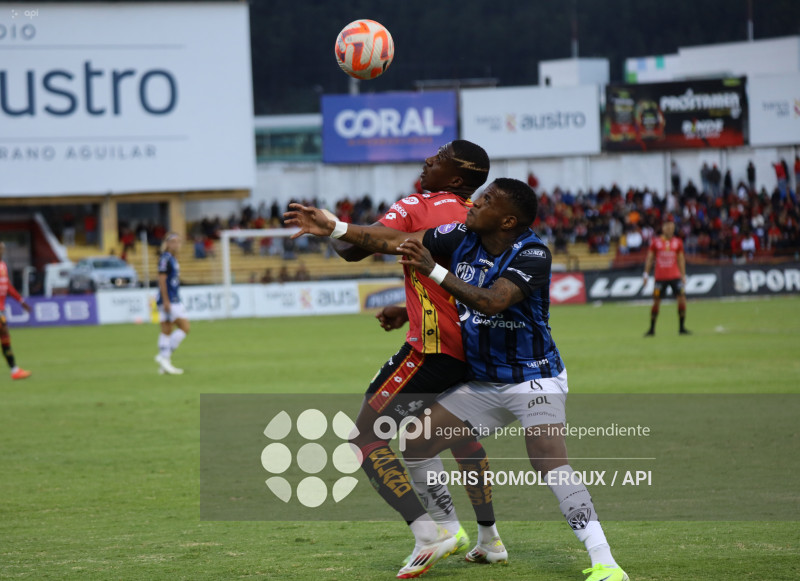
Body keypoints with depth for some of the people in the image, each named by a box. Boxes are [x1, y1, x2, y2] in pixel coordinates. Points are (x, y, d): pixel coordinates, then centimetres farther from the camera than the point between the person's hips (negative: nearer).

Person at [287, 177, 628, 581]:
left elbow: (492, 302, -36)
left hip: (533, 377, -7)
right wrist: (334, 228, 4)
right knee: (416, 446, 5)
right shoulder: (462, 238, -3)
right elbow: (396, 242, 4)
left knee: (551, 465, -27)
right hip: (481, 383, 8)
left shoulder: (533, 254, -22)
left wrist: (433, 271, -42)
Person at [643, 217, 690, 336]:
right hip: (660, 276, -1)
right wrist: (646, 274, -1)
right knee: (656, 301, 0)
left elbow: (681, 259, 11)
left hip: (675, 276, 1)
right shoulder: (655, 241, 2)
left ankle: (682, 327, 0)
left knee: (682, 298, -9)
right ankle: (652, 329, 11)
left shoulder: (678, 242, 6)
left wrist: (683, 276, 6)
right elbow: (649, 258, 5)